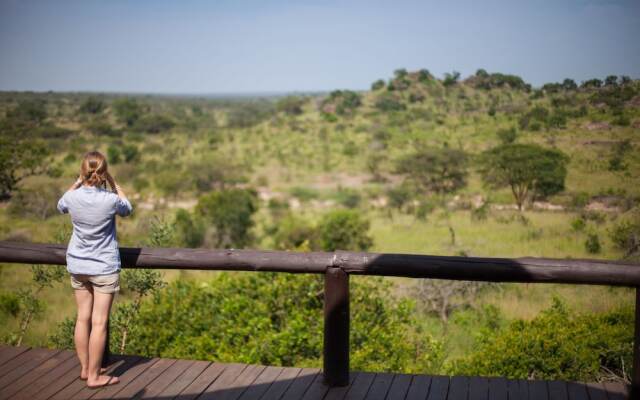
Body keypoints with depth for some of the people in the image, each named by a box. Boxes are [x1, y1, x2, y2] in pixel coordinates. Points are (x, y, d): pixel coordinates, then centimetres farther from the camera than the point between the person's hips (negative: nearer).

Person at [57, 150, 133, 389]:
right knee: (99, 322, 1)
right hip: (104, 267, -4)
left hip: (77, 266, 4)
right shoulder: (110, 200, -18)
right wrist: (112, 182, 6)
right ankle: (94, 376, 5)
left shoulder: (73, 197, -9)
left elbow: (61, 206, 17)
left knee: (83, 318, 14)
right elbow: (127, 209, 7)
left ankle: (85, 368, 25)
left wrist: (78, 181, 12)